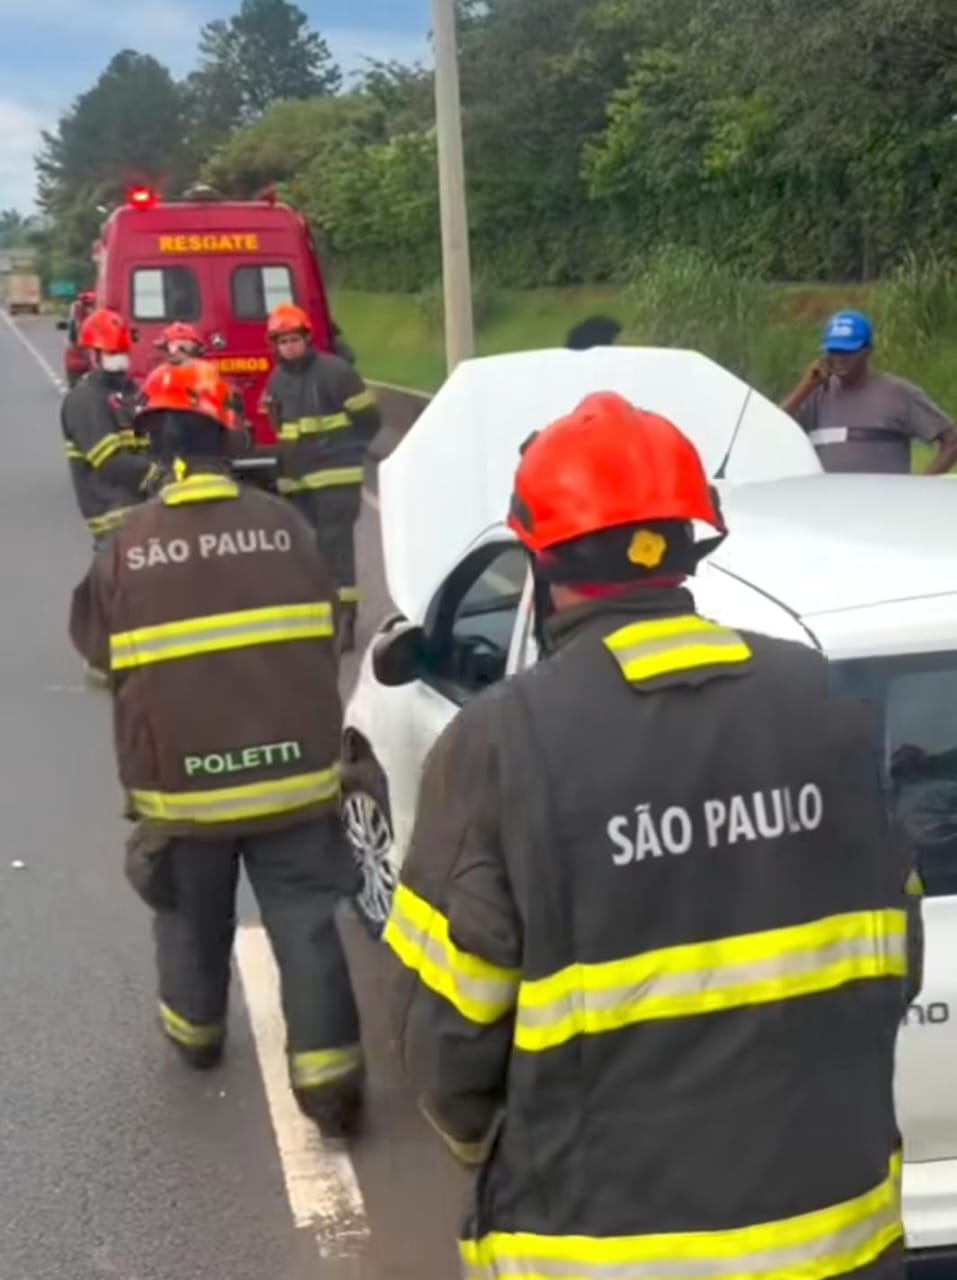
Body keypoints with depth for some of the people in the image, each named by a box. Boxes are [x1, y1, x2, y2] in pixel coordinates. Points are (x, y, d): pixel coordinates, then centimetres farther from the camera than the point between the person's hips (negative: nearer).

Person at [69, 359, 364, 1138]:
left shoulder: (129, 547, -9)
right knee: (306, 927, 7)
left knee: (194, 919, 23)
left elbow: (94, 644, 7)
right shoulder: (284, 526, -5)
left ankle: (194, 1029, 44)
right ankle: (329, 1078, 6)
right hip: (295, 773, 0)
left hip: (180, 782, 0)